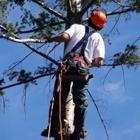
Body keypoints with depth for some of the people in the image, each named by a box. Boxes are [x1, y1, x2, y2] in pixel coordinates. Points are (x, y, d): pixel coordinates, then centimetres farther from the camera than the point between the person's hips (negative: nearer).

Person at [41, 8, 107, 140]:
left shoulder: (77, 27, 14)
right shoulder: (98, 38, 16)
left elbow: (65, 36, -6)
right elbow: (98, 62, 6)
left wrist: (51, 39, 13)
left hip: (68, 64, 0)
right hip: (83, 68, 0)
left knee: (58, 97, 0)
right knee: (80, 100, 2)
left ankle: (53, 128, -6)